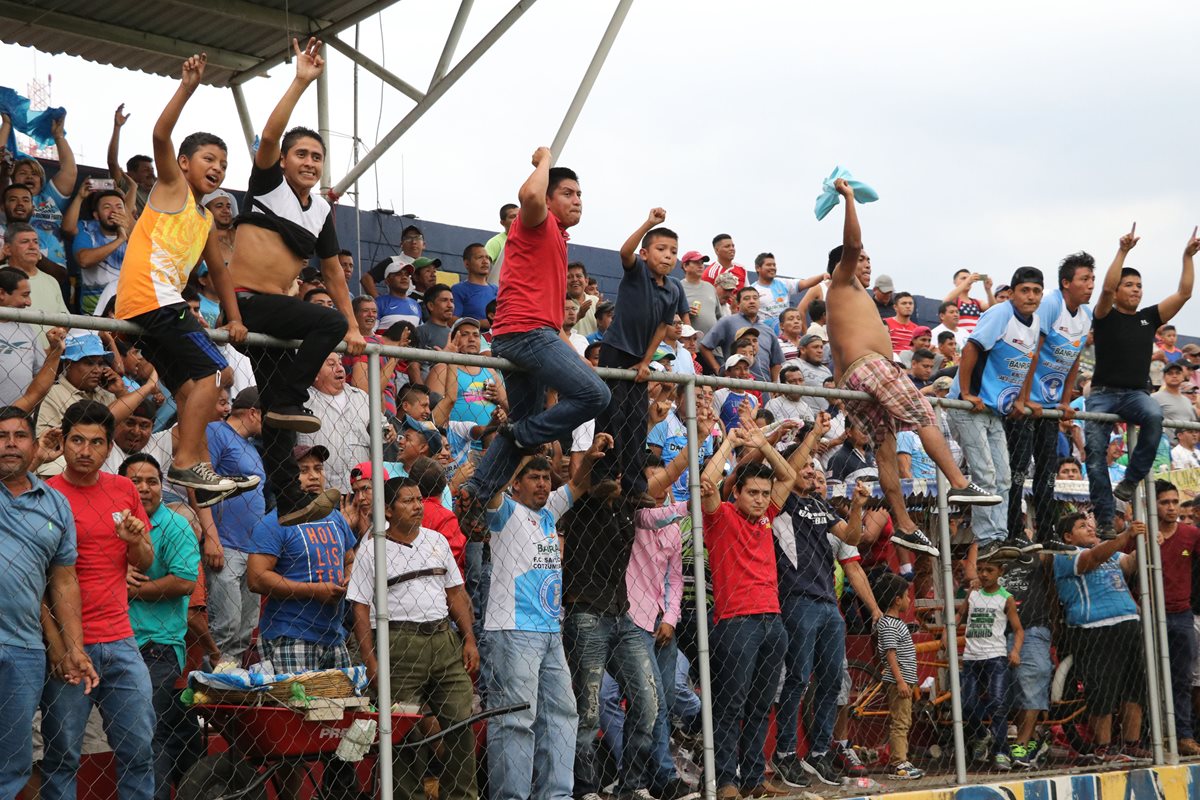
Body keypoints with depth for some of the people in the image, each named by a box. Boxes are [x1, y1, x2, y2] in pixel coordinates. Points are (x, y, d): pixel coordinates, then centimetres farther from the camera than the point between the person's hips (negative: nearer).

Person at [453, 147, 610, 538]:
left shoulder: (557, 238, 28)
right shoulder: (539, 224, 0)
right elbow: (530, 195, -27)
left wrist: (573, 355, 25)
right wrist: (544, 160, -7)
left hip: (514, 338, 10)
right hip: (527, 331, -10)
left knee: (523, 425, 11)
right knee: (594, 394, -18)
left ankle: (475, 493, 7)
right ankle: (523, 435, -7)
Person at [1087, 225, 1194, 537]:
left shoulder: (1148, 318, 14)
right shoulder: (1105, 317, 4)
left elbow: (1183, 293, 8)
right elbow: (1107, 288, -16)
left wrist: (1187, 257, 1)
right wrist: (1123, 251, -20)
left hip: (1136, 394, 2)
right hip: (1103, 393, -2)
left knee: (1154, 415, -34)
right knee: (1095, 455, -10)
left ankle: (1131, 481, -22)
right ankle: (1105, 520, -2)